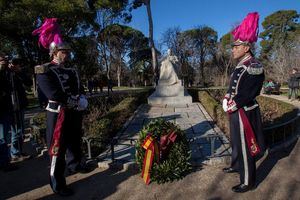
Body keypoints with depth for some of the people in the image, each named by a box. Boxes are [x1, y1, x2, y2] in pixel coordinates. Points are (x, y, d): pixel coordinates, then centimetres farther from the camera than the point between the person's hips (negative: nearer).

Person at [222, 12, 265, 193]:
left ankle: (248, 182, 19)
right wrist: (226, 100, -3)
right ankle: (236, 165, 46)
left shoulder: (254, 67, -19)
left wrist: (231, 108, -15)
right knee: (236, 142, 24)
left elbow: (246, 95, -23)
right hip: (236, 112, 9)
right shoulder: (241, 66, 9)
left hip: (244, 114, -9)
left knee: (245, 147, 3)